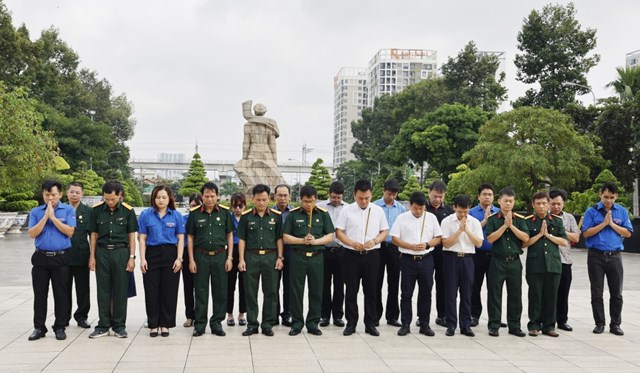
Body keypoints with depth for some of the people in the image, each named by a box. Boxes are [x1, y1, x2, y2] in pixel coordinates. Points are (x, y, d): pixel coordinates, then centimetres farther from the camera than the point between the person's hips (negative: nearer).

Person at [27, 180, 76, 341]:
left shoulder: (68, 210, 0)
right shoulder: (36, 212, 7)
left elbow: (70, 231, -10)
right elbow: (32, 233, -3)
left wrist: (53, 217, -12)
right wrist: (45, 217, -11)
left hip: (61, 258, -2)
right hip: (40, 258, 2)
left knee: (60, 294, 4)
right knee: (40, 294, 7)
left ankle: (60, 327, 14)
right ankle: (39, 327, 16)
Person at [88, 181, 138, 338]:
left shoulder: (128, 210, -3)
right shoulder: (96, 209, 1)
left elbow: (131, 235, 2)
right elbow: (94, 234, 7)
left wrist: (132, 257, -3)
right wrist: (92, 256, 4)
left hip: (121, 251, -1)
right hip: (102, 252, 1)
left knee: (120, 291, 4)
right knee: (103, 290, 6)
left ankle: (119, 326, 14)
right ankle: (103, 326, 16)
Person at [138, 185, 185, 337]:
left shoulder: (176, 215, 3)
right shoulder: (146, 214, 2)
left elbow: (180, 239, 3)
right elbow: (142, 238, 3)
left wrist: (179, 258, -6)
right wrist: (142, 259, -5)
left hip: (170, 255, 0)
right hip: (152, 254, 0)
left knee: (169, 291, 3)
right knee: (152, 291, 2)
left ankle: (165, 324, 14)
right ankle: (153, 325, 13)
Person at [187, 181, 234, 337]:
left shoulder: (225, 212, 1)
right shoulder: (194, 213, 0)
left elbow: (230, 236, 6)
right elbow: (190, 237, 4)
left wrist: (229, 258, -1)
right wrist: (191, 260, -2)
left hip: (220, 255, 1)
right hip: (201, 256, -1)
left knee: (220, 291, 5)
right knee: (201, 292, 5)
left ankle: (216, 323, 17)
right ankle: (200, 324, 15)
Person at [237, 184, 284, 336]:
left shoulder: (276, 216, 3)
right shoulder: (246, 216, 2)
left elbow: (279, 238, 7)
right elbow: (241, 239, 3)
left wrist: (280, 257, 0)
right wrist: (241, 259, -3)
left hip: (270, 257, 0)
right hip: (251, 257, 0)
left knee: (270, 292, 4)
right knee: (250, 292, 5)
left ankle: (268, 324, 15)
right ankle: (252, 324, 15)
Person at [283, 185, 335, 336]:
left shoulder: (323, 214, 3)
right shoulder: (293, 214, 1)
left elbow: (330, 236, 2)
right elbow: (285, 237, 0)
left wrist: (315, 241, -15)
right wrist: (302, 240, -15)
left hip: (316, 257, 1)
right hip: (298, 257, -1)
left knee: (316, 291, 6)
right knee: (296, 291, 3)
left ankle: (313, 323, 17)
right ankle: (297, 322, 14)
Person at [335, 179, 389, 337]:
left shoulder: (378, 210, 4)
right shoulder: (347, 210, -1)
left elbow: (385, 231, 8)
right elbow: (339, 232, 0)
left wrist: (374, 241, -11)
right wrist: (353, 243, -15)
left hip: (372, 255, 1)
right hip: (352, 254, -1)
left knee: (371, 290, 7)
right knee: (351, 290, 4)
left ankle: (370, 324, 17)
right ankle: (351, 323, 15)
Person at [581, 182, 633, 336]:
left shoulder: (622, 212, 6)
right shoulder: (591, 211, 0)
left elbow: (627, 233, 0)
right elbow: (586, 233, -7)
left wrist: (612, 223, -11)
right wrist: (604, 223, -12)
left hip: (615, 256, 2)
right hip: (596, 256, -1)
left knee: (616, 293, 5)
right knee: (596, 293, 5)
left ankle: (615, 324, 16)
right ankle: (599, 323, 15)